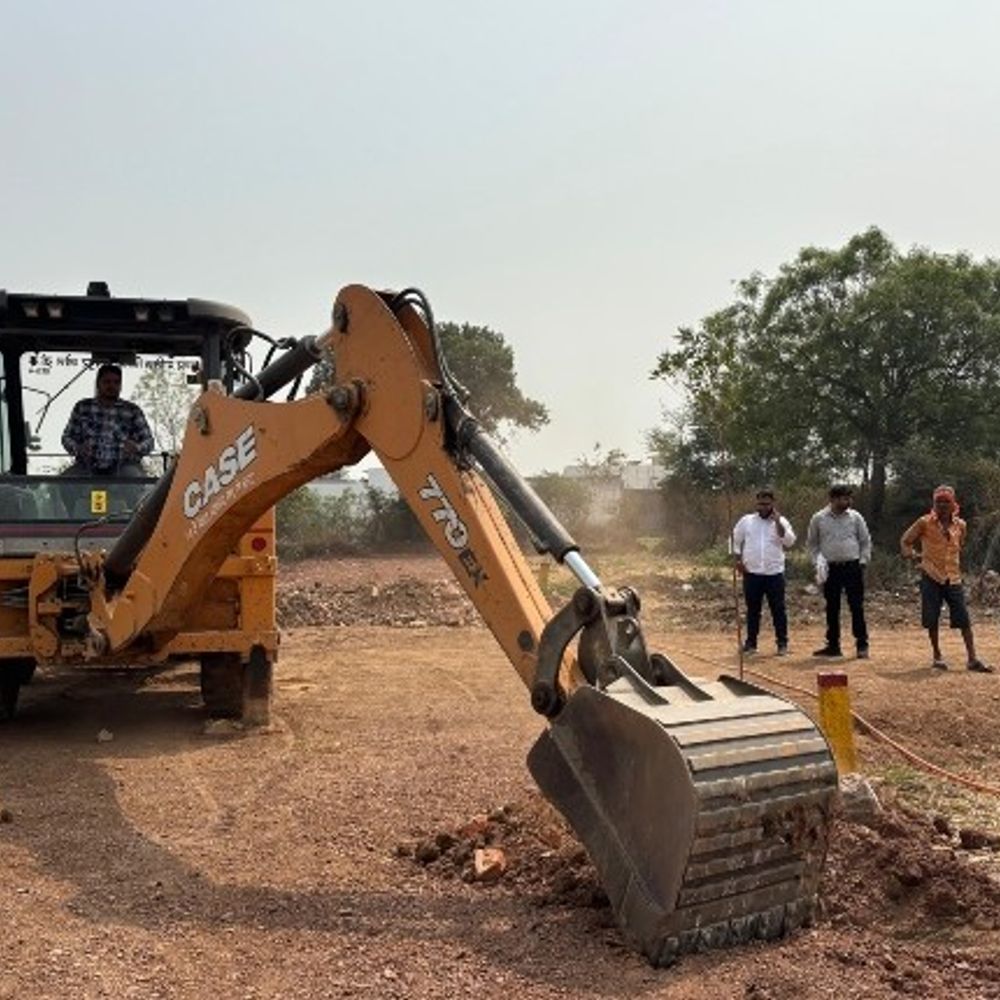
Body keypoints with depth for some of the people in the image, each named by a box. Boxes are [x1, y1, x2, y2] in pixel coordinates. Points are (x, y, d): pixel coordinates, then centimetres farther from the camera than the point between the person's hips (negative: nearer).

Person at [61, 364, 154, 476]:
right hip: (87, 467, 1)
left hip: (123, 467, -1)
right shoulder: (82, 408, 13)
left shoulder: (132, 411, 9)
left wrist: (136, 448, -18)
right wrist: (77, 449, -12)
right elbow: (67, 437, 12)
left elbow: (148, 441, 6)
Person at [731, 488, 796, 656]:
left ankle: (782, 643, 10)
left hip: (775, 573, -1)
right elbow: (735, 541, 14)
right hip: (751, 573, 1)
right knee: (752, 610, 8)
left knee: (778, 609, 2)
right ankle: (750, 643, 15)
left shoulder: (781, 522, 5)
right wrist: (738, 559, 3)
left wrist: (777, 522, -15)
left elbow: (790, 542, -9)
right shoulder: (746, 521, 7)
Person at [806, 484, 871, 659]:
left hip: (852, 567, -1)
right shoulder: (818, 519, 1)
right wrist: (818, 561, -3)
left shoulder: (855, 517, 2)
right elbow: (811, 543, 9)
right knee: (832, 608, 7)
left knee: (857, 607, -2)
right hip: (831, 569, 1)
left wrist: (862, 561, 0)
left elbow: (865, 541, 8)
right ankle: (833, 645, 15)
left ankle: (862, 645, 4)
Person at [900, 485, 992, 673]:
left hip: (954, 578, 3)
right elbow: (905, 540, 6)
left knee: (964, 619, -2)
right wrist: (912, 554, -4)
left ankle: (972, 659, 0)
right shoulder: (925, 523, -3)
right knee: (931, 619, 1)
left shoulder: (960, 525, 7)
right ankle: (936, 656, 16)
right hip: (931, 577, -2)